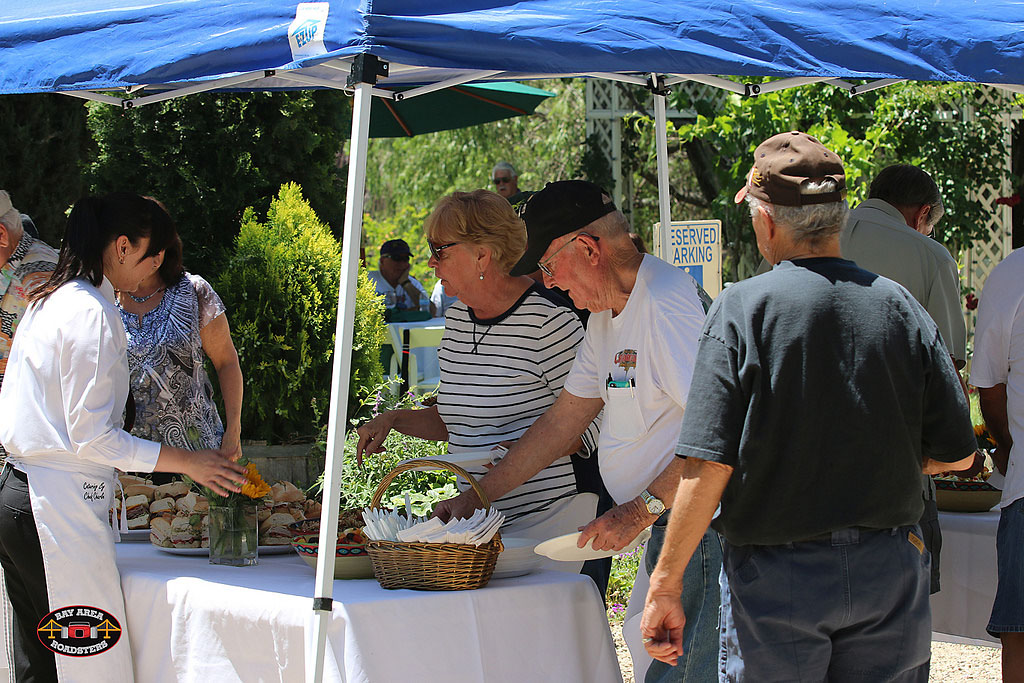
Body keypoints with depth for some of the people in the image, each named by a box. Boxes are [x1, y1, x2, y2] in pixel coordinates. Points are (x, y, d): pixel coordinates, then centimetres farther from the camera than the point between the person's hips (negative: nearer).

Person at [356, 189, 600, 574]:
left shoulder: (546, 320, -14)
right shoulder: (457, 319, 11)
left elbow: (588, 425, -13)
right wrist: (394, 420, 8)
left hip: (549, 513, -7)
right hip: (480, 519, 7)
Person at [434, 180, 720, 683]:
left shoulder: (669, 305, -17)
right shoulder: (607, 316, 16)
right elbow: (561, 423, 21)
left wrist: (640, 510, -21)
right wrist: (475, 498, 18)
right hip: (667, 527, 10)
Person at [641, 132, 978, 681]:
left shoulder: (741, 309, -11)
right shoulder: (899, 305, -1)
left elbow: (708, 465, -17)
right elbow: (956, 454, 3)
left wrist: (666, 584, -10)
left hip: (778, 579, -3)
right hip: (890, 573, 3)